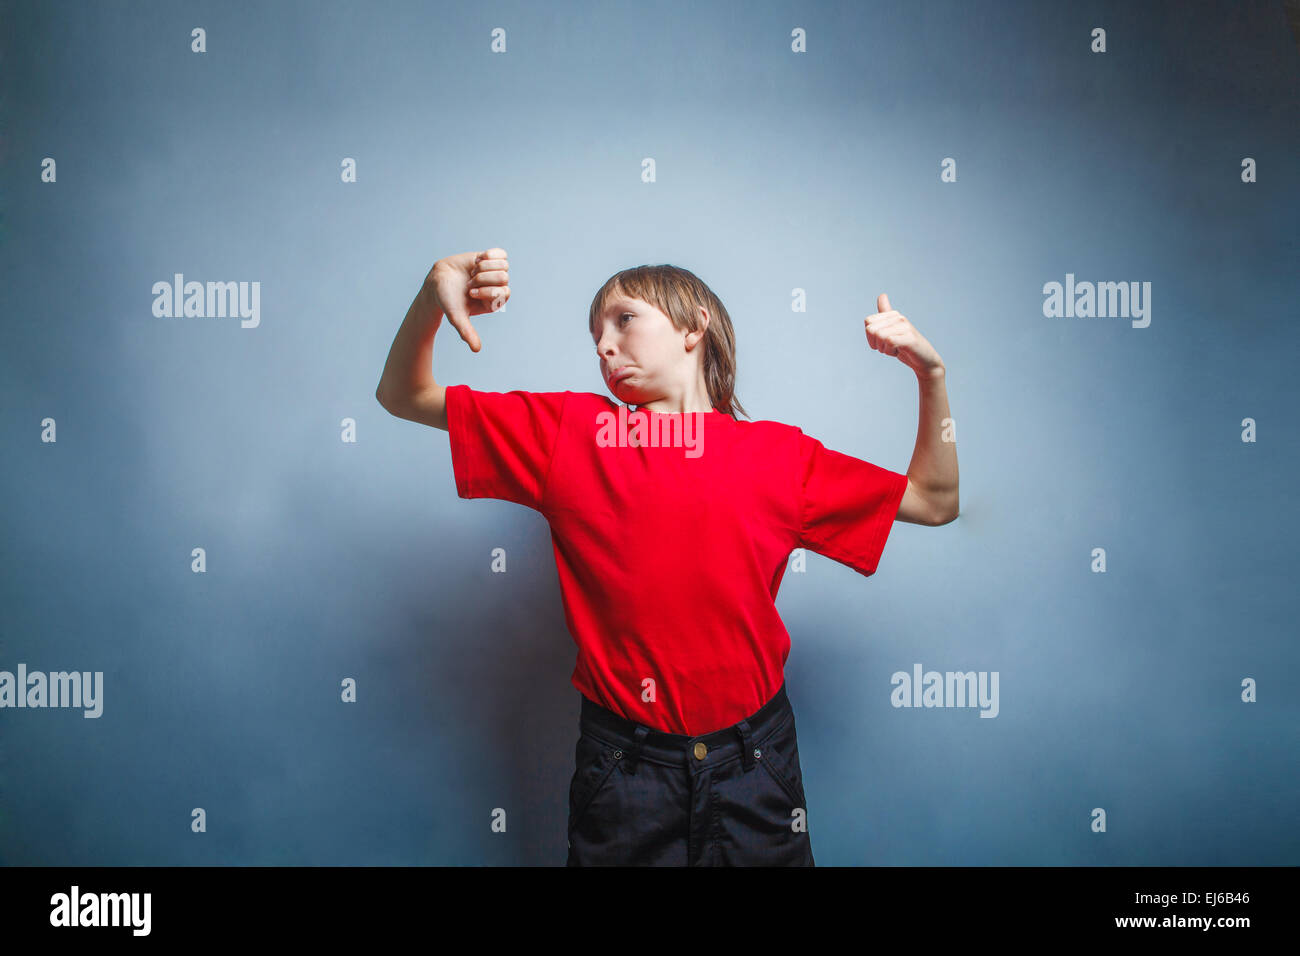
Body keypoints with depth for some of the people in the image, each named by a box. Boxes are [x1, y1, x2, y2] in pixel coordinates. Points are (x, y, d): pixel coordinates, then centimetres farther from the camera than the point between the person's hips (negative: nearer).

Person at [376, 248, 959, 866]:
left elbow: (935, 501, 9)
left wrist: (930, 373, -2)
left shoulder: (779, 454, 2)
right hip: (623, 762, 0)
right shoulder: (567, 430, 0)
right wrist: (434, 297, -15)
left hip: (752, 764, 1)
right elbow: (403, 396, 4)